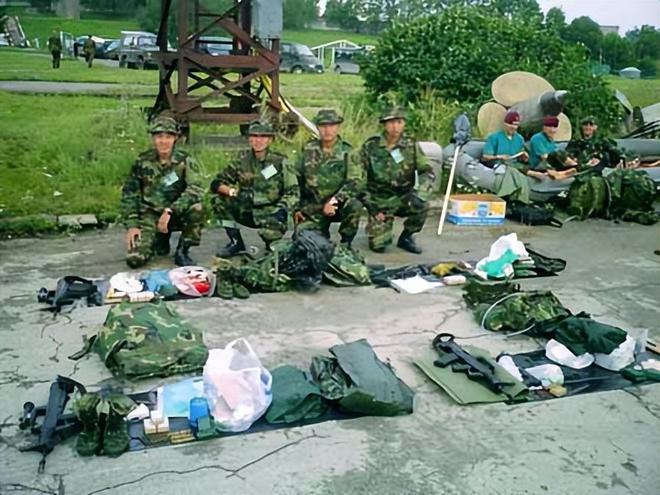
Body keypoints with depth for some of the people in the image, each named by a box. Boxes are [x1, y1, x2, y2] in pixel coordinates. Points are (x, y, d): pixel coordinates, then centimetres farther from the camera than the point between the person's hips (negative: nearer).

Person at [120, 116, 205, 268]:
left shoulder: (185, 161, -11)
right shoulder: (142, 162, -4)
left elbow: (195, 190, -26)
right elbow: (129, 194, 4)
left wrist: (170, 210, -37)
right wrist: (131, 225, -6)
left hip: (177, 214, -1)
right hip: (150, 215, 1)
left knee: (196, 208, -34)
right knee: (134, 259, -18)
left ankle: (182, 251, -9)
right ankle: (161, 239, 17)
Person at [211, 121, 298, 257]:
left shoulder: (280, 162, -6)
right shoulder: (241, 159, 1)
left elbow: (292, 192, -8)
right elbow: (216, 183, -1)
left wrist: (281, 208, -27)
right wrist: (230, 190, -24)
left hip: (271, 214, -3)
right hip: (248, 211, 3)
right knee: (219, 199, -17)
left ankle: (272, 247, 8)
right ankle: (236, 242, -3)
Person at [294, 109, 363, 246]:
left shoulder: (346, 152, -5)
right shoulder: (308, 150, 3)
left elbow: (354, 182, -15)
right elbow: (297, 179, 10)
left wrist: (334, 201, -27)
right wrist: (297, 208, 7)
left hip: (339, 205, -2)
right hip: (313, 208, 2)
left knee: (354, 205, -33)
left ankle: (346, 243, -8)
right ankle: (323, 235, 22)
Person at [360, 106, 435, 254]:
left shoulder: (411, 146, -4)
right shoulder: (370, 146, -7)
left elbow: (428, 172, -7)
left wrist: (419, 193, -27)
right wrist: (370, 206, -9)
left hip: (403, 198, 1)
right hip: (379, 201, -1)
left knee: (421, 205, -31)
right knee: (378, 245, -16)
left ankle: (406, 237, -2)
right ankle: (379, 230, 23)